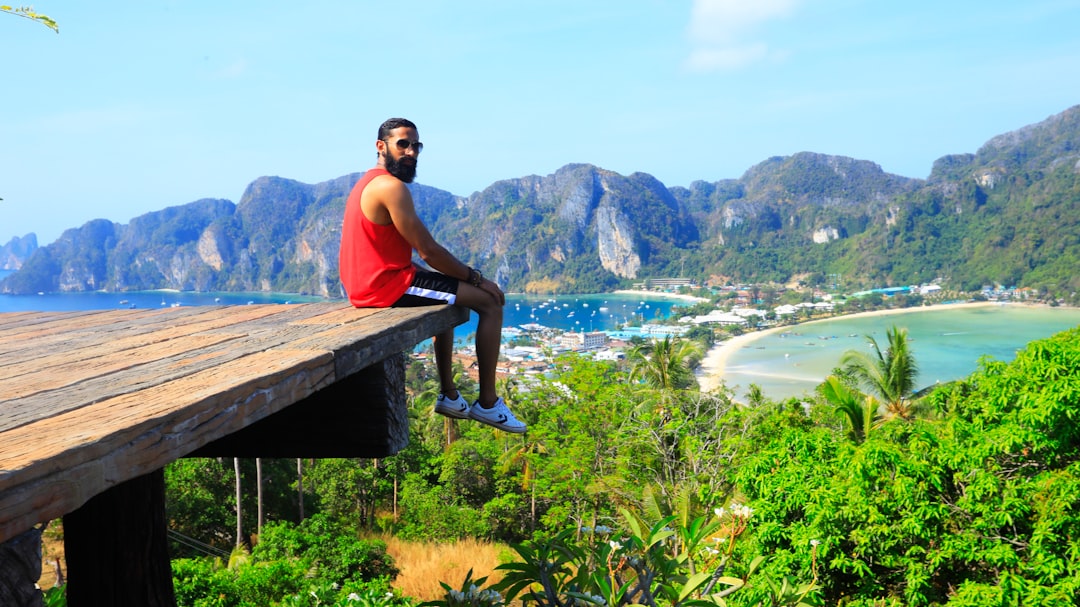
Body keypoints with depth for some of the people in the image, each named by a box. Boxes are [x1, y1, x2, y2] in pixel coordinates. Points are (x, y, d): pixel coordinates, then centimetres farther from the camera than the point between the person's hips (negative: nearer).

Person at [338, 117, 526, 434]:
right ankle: (487, 404, 1)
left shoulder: (368, 183, 17)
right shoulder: (391, 187, -17)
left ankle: (449, 396, 36)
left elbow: (420, 249, 19)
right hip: (387, 286, -11)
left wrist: (465, 276, 14)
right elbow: (429, 252, -18)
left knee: (448, 301, 35)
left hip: (366, 284, 11)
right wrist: (476, 278, -6)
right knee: (490, 301, -4)